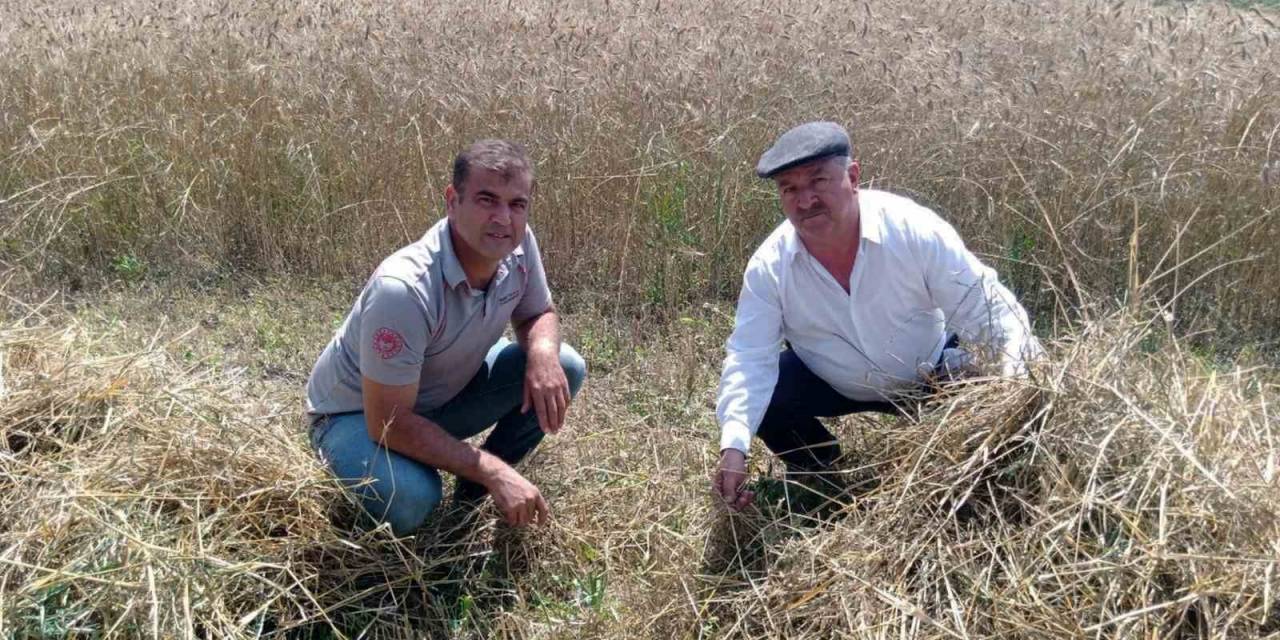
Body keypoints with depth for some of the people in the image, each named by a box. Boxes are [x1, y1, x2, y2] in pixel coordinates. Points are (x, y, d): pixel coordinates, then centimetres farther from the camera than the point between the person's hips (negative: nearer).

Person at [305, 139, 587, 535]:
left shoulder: (518, 243, -19)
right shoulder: (403, 288, -38)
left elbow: (538, 314, 0)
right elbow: (389, 422, -33)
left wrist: (542, 352, -25)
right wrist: (495, 472, -34)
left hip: (444, 392, 7)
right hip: (359, 413, -6)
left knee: (565, 367, -12)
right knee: (409, 501, -37)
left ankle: (471, 493, 5)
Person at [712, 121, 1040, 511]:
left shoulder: (914, 230, -26)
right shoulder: (769, 267, -22)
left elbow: (990, 310, -23)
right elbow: (748, 358, -24)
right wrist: (734, 446, -39)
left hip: (928, 377, -1)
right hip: (831, 384, 1)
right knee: (762, 396, -24)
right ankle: (819, 471, 11)